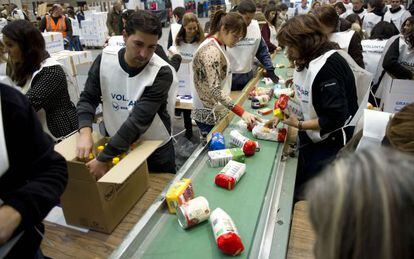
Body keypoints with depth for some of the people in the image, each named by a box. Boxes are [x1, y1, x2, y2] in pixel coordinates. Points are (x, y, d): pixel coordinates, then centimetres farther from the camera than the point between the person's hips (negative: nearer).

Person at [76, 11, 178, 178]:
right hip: (114, 144, 3)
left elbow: (138, 120, -29)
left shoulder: (162, 73, -25)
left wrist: (102, 159, -29)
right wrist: (85, 133, -24)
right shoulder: (105, 59, -12)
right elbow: (88, 98, -4)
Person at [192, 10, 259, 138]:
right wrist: (241, 112, -36)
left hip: (216, 112, 10)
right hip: (210, 115, -9)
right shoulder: (211, 51, -23)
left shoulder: (217, 45, 8)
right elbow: (215, 90, -30)